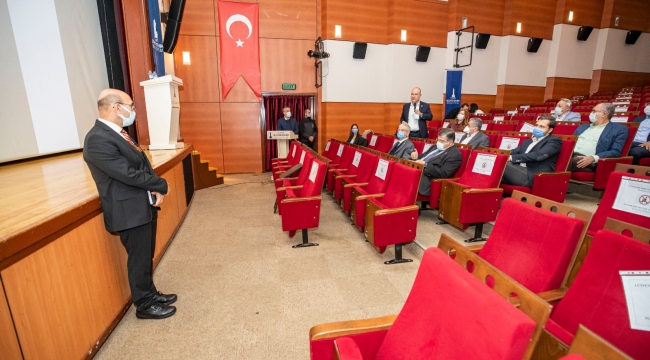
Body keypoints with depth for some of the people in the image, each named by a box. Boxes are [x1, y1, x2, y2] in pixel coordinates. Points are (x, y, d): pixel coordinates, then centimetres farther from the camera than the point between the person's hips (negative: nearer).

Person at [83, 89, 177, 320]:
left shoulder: (118, 133, 10)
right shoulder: (98, 140, -21)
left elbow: (142, 166, 9)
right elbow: (129, 174, -25)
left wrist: (155, 189, -8)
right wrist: (161, 186, -11)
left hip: (145, 205, 9)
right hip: (131, 210, -9)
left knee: (146, 257, 20)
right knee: (139, 260, 7)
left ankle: (151, 294, 37)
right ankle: (145, 305, 25)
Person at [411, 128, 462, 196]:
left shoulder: (455, 155, -5)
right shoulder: (436, 147, 20)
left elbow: (443, 174, -14)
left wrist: (425, 165, -21)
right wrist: (416, 157, -1)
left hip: (427, 179, -8)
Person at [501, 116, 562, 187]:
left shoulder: (554, 141, 7)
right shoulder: (527, 141, 29)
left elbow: (539, 155, -12)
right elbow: (514, 152, 12)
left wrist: (512, 158, -19)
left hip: (533, 177, -6)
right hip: (519, 172, 6)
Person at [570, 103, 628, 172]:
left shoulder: (619, 129, 12)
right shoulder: (582, 127, 28)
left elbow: (616, 152, 0)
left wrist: (593, 158, -17)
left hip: (588, 161, -5)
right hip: (570, 156, 5)